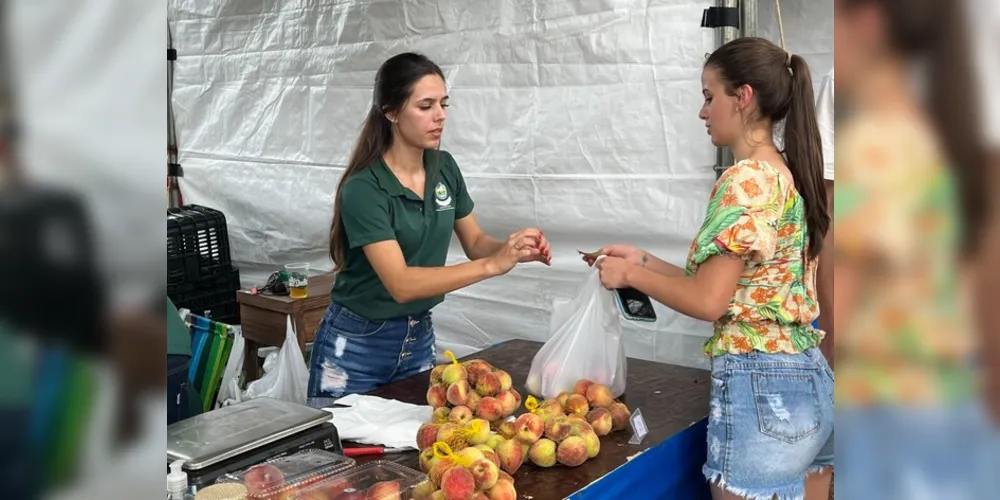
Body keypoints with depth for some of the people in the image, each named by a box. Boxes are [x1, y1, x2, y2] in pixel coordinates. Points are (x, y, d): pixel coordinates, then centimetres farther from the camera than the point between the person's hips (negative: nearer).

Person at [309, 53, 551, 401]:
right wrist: (493, 265, -37)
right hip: (358, 345, -5)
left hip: (419, 336, 6)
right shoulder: (364, 188, -22)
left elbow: (475, 243, 5)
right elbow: (401, 283, -30)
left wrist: (513, 250, -17)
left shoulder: (445, 168, -3)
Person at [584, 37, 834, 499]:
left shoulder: (746, 180, -17)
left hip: (759, 390, -9)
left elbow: (708, 301, -20)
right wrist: (643, 261, 13)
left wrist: (630, 274, -4)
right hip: (811, 383, 9)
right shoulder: (788, 175, 11)